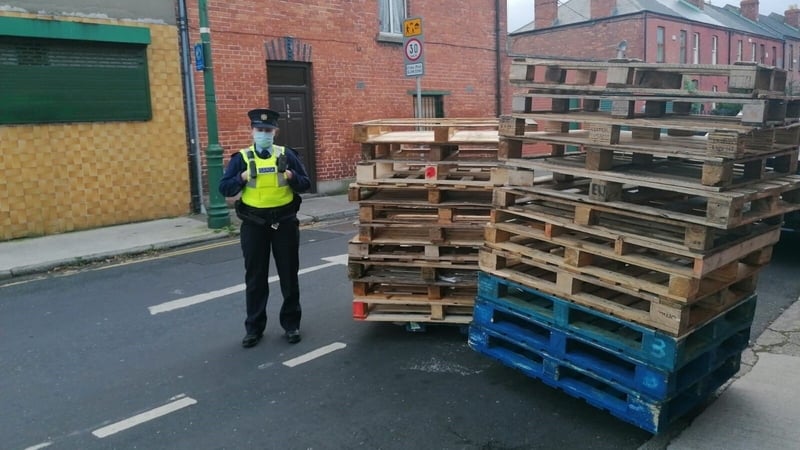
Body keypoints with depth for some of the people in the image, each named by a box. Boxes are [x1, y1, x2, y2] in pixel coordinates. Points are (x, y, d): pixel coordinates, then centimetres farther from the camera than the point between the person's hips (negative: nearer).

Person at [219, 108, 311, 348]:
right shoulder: (241, 157, 1)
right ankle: (254, 328, 21)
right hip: (254, 224, 0)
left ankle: (291, 324, 22)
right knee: (255, 278, 8)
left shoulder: (286, 155, 2)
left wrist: (291, 177, -16)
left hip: (285, 222, 0)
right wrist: (242, 178, -19)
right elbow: (224, 189, -1)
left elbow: (306, 184, 4)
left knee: (289, 275, 8)